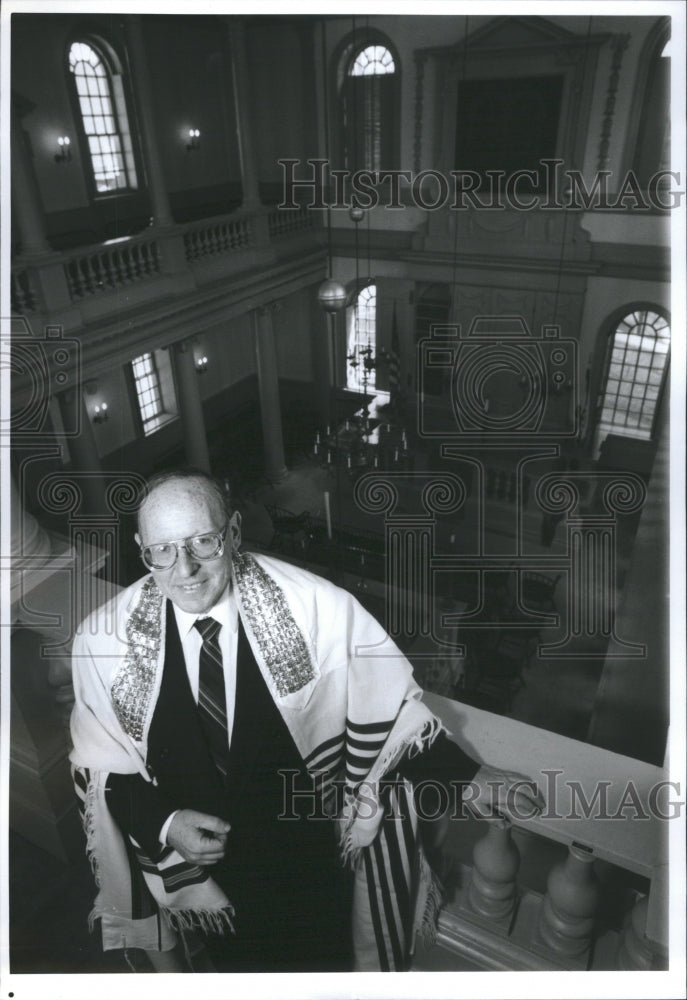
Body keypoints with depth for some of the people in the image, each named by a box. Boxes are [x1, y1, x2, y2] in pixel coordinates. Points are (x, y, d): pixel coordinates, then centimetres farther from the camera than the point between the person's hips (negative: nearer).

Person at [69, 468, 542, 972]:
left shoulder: (316, 607, -27)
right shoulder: (101, 640, -21)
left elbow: (386, 704, -15)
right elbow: (101, 765, -8)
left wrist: (467, 776, -15)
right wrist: (162, 822, -22)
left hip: (310, 852, -1)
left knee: (323, 955, 27)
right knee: (233, 960, 30)